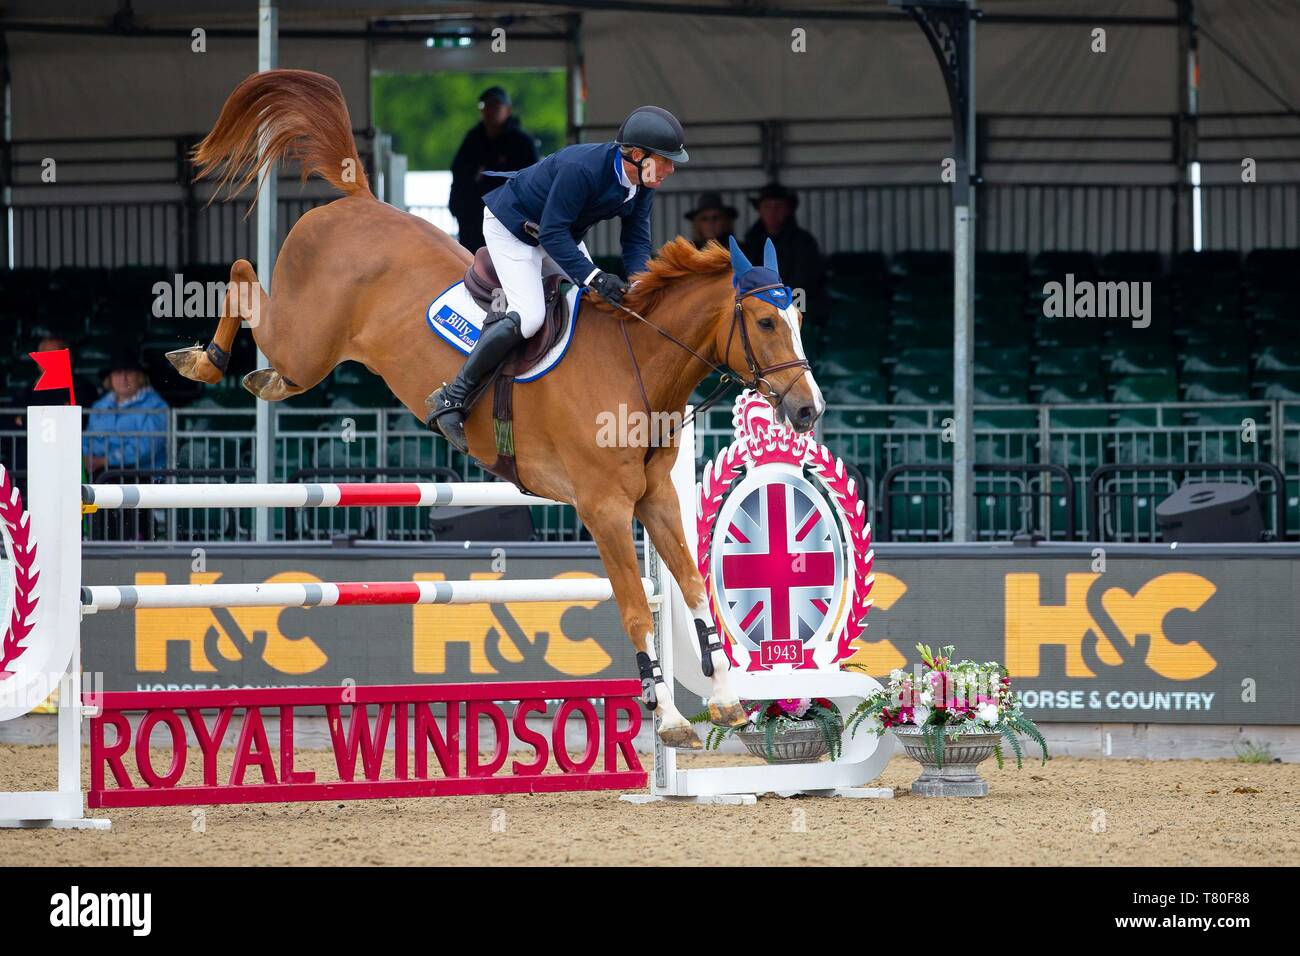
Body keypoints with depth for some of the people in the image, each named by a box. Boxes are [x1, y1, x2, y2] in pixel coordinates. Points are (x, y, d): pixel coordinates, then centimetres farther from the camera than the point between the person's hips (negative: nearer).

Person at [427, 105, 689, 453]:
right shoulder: (581, 168, -38)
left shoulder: (643, 184, -13)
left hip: (560, 234, 9)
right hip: (511, 228, -9)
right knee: (529, 316, -25)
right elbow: (553, 234, -35)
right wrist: (592, 277, -45)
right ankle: (452, 400, -18)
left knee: (603, 303, 7)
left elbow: (636, 240, -7)